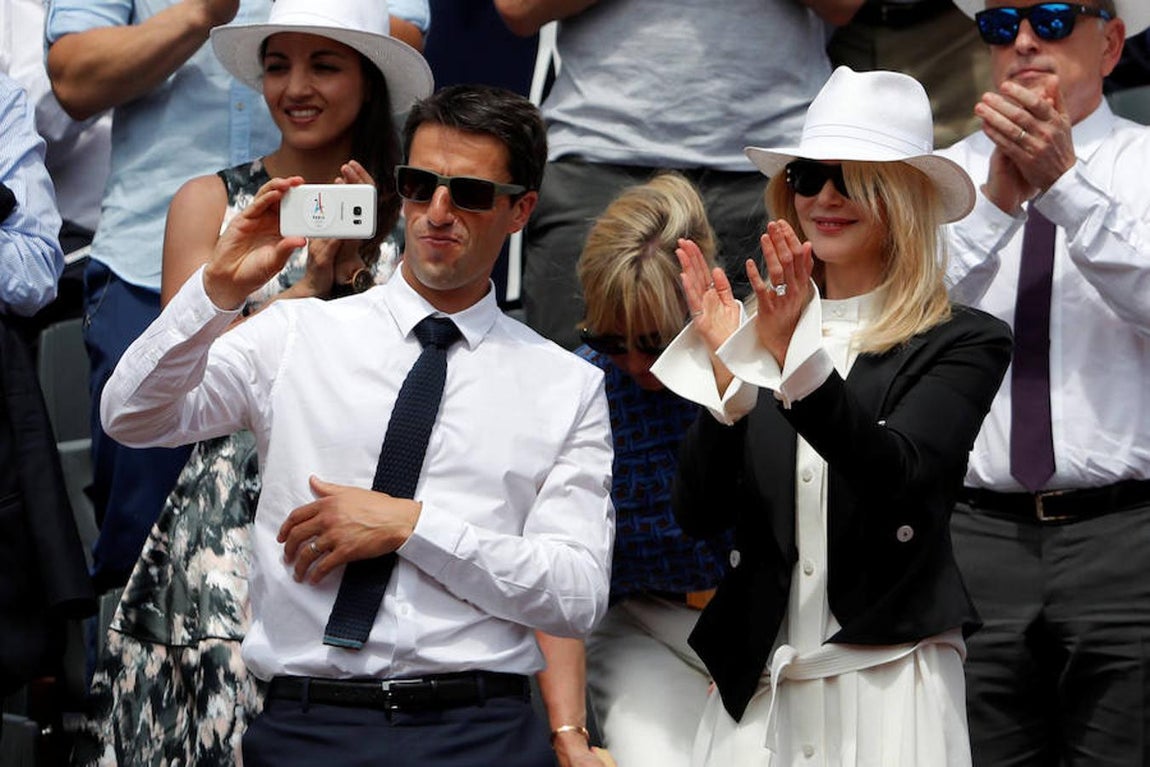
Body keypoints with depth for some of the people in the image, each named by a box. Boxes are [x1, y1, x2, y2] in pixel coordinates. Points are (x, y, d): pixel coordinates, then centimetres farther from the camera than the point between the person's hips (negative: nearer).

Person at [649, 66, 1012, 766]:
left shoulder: (963, 342, -1)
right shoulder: (758, 335, 7)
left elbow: (898, 478, -17)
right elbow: (700, 516, 1)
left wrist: (798, 355, -27)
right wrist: (725, 373, -13)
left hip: (888, 678, -3)